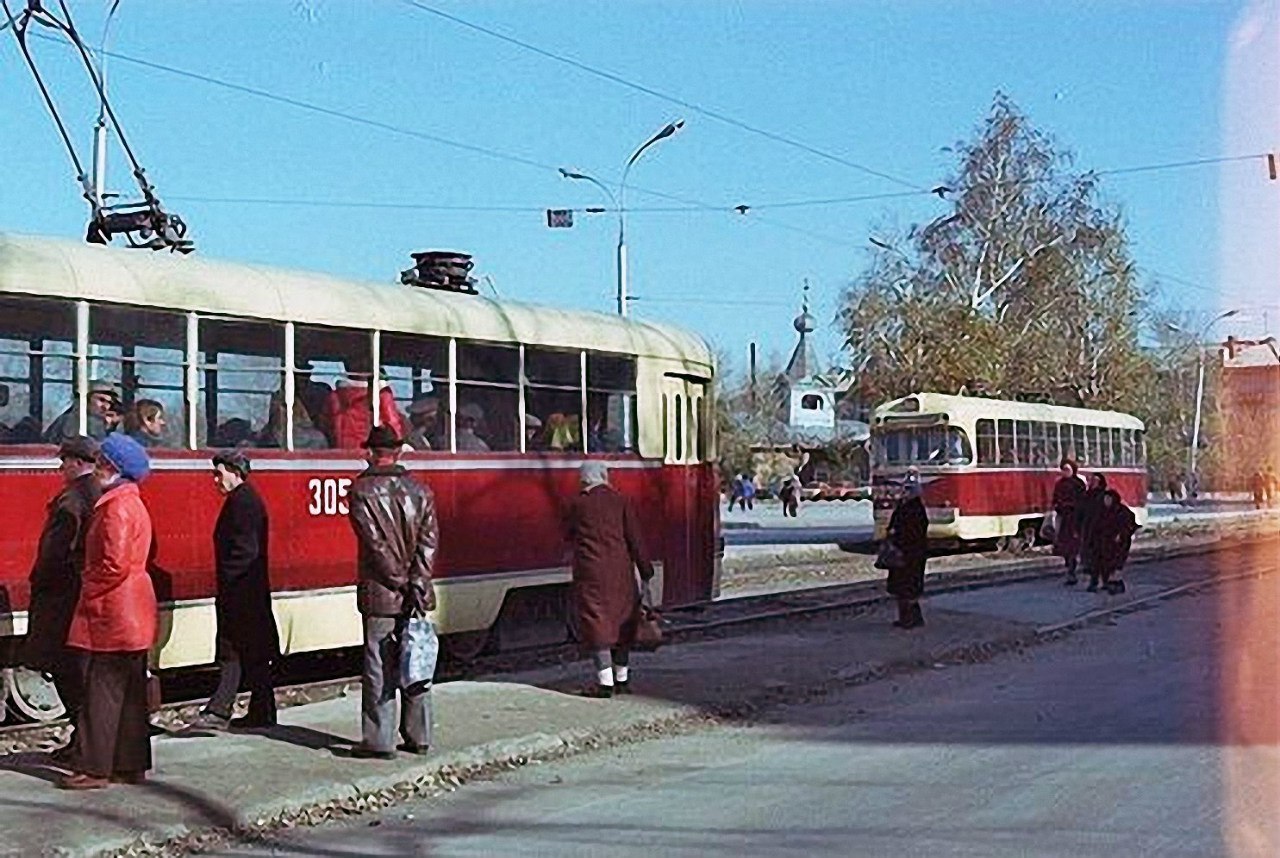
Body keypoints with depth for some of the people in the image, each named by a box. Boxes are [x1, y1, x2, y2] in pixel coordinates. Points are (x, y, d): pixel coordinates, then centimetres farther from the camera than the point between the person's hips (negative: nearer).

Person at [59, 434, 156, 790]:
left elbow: (114, 565, -23)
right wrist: (93, 591, 18)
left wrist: (89, 594, -10)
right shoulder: (133, 504, 15)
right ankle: (131, 764, 16)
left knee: (102, 691, -5)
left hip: (112, 614, -10)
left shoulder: (116, 509, -16)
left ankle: (93, 769, -2)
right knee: (130, 693, 12)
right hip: (133, 614, 10)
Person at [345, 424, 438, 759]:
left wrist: (399, 580, -9)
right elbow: (429, 539, -3)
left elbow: (375, 542, -13)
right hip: (417, 593, 4)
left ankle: (379, 741, 3)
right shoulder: (419, 490, 7)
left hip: (380, 593, -4)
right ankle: (418, 737, 16)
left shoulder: (362, 490, -6)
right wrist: (416, 583, -9)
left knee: (379, 669, 1)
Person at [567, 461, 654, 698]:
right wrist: (646, 574, 1)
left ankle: (605, 681, -7)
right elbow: (635, 540, -2)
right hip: (620, 570, 2)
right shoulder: (621, 502, 1)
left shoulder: (578, 505, 2)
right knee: (622, 620, 13)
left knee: (595, 622, 0)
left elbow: (570, 536, 15)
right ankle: (622, 678, 19)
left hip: (590, 572, -2)